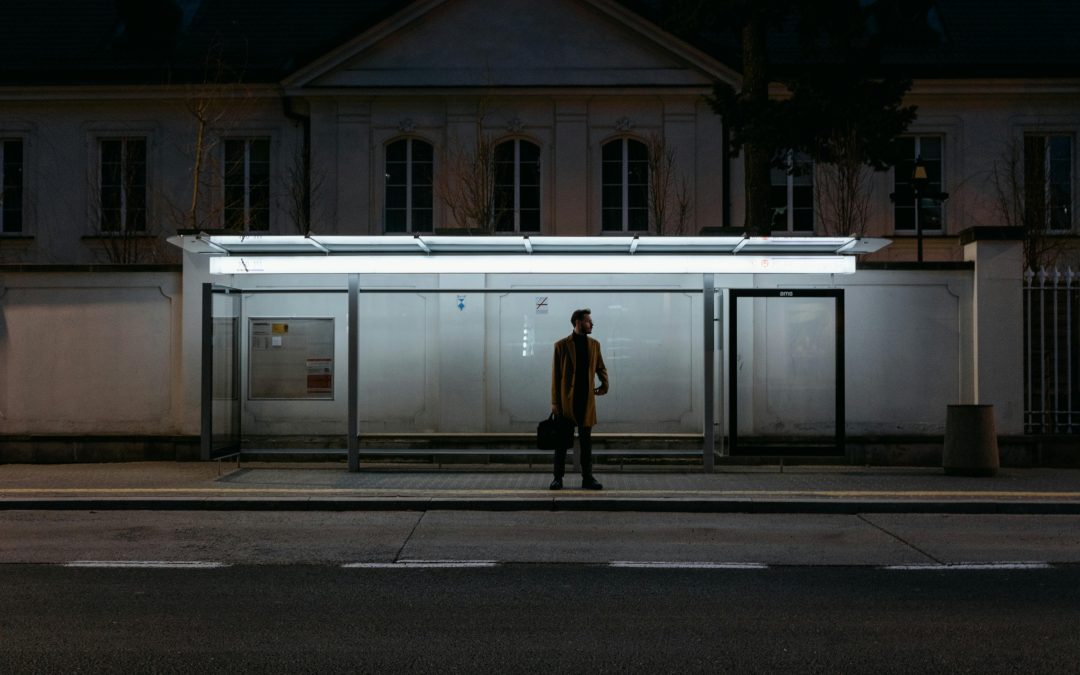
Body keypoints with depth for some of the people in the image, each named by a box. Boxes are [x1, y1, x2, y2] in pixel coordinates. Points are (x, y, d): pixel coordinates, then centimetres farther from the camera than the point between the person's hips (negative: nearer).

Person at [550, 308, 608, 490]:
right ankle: (558, 478, 10)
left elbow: (601, 368, 22)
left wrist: (604, 385, 5)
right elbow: (555, 375, -3)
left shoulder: (594, 344, 9)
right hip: (567, 400, -3)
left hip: (587, 400, 3)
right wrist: (555, 402, -6)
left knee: (586, 441, 6)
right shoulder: (562, 345, -3)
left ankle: (587, 478, 11)